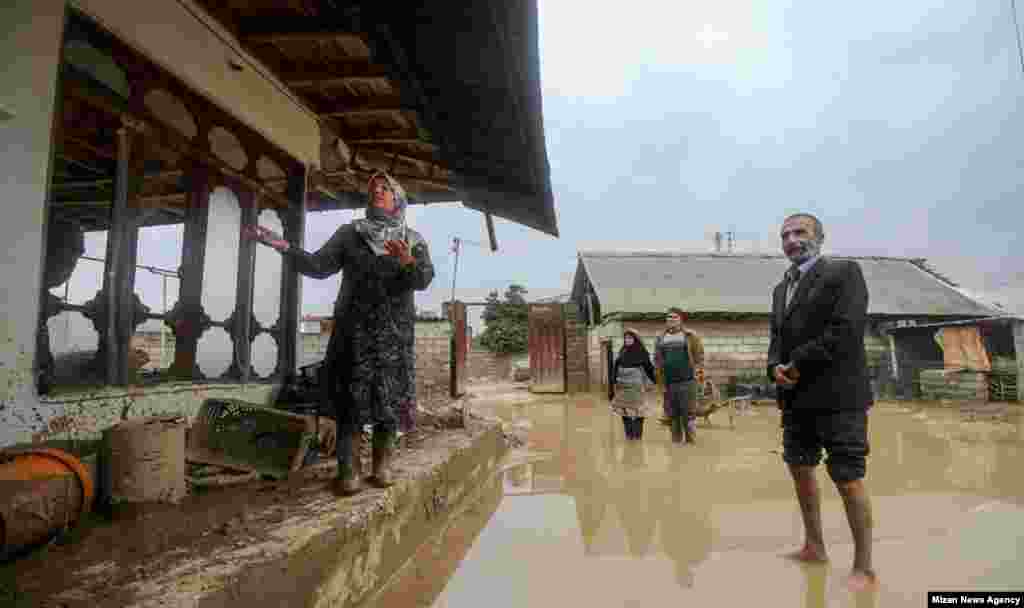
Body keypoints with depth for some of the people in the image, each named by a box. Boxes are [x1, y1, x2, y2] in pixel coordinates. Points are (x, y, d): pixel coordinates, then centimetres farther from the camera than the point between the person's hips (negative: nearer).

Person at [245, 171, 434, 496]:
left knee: (389, 394, 2)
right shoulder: (350, 232, 10)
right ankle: (348, 470, 5)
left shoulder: (413, 240, 8)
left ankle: (382, 465, 15)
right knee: (352, 394, -2)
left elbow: (424, 279, -7)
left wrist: (408, 263, -28)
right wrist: (284, 247, -9)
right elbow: (319, 266, 3)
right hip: (354, 327, 0)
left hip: (394, 331, 0)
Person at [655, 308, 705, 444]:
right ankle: (676, 440, 22)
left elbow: (699, 356, -1)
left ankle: (691, 440, 12)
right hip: (668, 382, 4)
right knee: (672, 414, 11)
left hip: (687, 381, -4)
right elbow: (657, 358, 16)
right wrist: (659, 375, 9)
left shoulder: (690, 335, 0)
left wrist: (698, 373, -9)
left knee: (687, 413, -1)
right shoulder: (661, 338, 11)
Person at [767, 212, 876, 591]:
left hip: (837, 396, -7)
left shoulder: (843, 272, -5)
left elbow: (846, 330, -17)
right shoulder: (781, 289, 16)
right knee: (800, 469, 16)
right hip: (796, 397, 8)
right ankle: (814, 547, 32)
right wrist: (776, 367, -6)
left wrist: (799, 364, -14)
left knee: (848, 479, -1)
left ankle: (863, 567, 15)